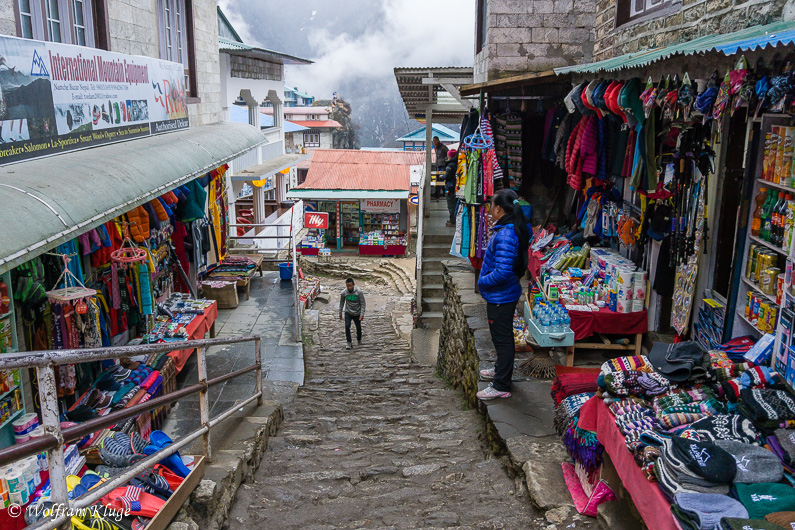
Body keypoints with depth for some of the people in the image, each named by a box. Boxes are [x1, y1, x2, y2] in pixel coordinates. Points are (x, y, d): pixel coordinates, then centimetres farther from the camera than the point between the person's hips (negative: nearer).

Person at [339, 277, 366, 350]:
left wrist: (362, 314, -17)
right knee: (347, 326, -16)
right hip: (348, 312, 1)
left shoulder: (359, 292, -19)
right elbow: (341, 303, 3)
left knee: (358, 327, 12)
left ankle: (359, 340, 39)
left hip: (357, 313, 0)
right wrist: (340, 313, 9)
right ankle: (349, 342, -4)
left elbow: (363, 304, -12)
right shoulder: (344, 293, -13)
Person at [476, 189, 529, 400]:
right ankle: (501, 369, 45)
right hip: (502, 295, 10)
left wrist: (483, 281, -16)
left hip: (501, 297, -10)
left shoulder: (505, 236, -28)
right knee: (502, 337, 26)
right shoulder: (512, 229, 5)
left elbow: (502, 272, -31)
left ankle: (501, 386, 13)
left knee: (502, 338, 1)